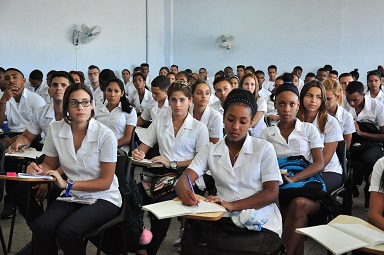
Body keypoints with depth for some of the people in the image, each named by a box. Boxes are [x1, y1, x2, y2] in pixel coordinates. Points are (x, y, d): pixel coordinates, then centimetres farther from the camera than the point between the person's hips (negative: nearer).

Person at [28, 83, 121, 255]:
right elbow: (49, 164, 12)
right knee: (40, 226, -26)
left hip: (103, 198, -3)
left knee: (67, 231, -29)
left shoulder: (105, 135, -15)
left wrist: (68, 184, -20)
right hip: (71, 196, 4)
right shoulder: (55, 129, -2)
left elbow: (105, 182, -11)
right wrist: (37, 170, -12)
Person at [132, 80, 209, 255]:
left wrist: (172, 163, -13)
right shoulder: (159, 123, 14)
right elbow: (143, 147, 14)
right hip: (161, 173, 3)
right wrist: (138, 153, -12)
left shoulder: (199, 128, 3)